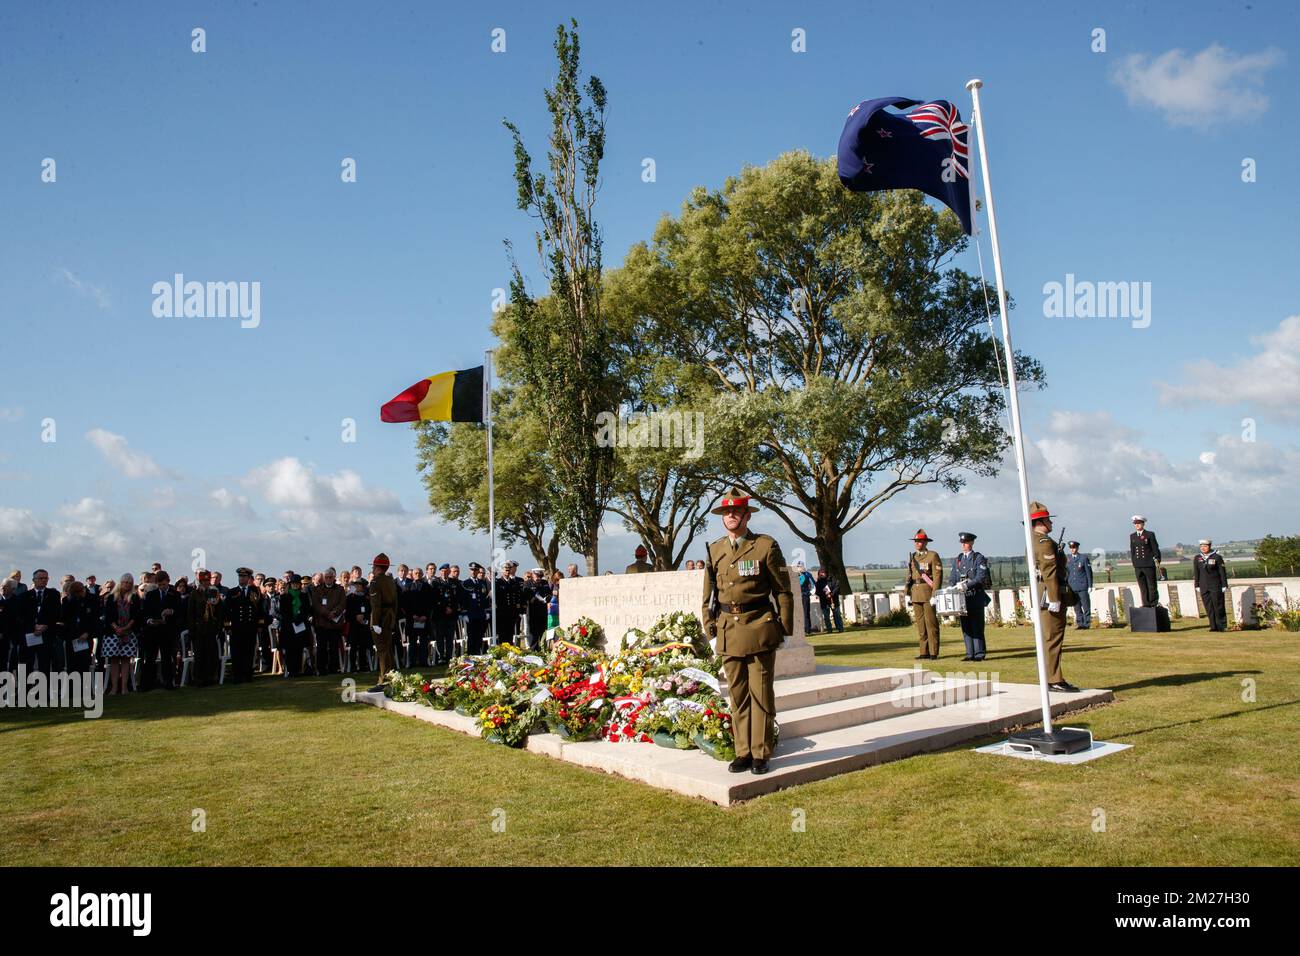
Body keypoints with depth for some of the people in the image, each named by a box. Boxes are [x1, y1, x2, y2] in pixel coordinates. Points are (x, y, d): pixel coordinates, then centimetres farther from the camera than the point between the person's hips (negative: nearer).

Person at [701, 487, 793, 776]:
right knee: (737, 695, 8)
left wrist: (784, 629, -1)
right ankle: (743, 752, 18)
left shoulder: (766, 546, -2)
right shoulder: (714, 550, 11)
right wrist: (710, 627, 11)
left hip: (759, 628, -4)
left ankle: (761, 754, 11)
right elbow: (709, 593, 17)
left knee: (760, 693, 1)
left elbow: (783, 592, 1)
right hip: (728, 631, 4)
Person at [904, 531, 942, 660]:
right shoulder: (912, 557, 14)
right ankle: (924, 652, 12)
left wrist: (935, 595, -16)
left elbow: (937, 576, -10)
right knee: (920, 623, 7)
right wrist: (908, 594, 9)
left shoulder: (933, 556, -4)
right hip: (916, 593, 6)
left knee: (931, 622, -4)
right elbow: (909, 576, 15)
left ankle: (934, 653, 1)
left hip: (928, 592, -6)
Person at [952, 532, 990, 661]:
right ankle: (970, 653, 9)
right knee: (966, 626, 5)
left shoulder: (979, 558, -1)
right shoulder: (957, 560, 15)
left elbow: (981, 578, -12)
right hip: (962, 597, 5)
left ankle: (979, 653, -1)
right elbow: (953, 579, 15)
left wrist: (967, 585, -25)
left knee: (977, 626, -5)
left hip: (976, 596, -5)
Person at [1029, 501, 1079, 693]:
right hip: (1050, 595, -10)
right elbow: (1049, 573, -22)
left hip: (1041, 596, 10)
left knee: (1049, 639, 14)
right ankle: (1055, 680, -6)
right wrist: (1055, 599, -24)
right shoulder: (1045, 542, -15)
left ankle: (1052, 679, 19)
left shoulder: (1033, 542, 17)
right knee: (1053, 638, -8)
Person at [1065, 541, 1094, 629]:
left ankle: (1086, 624, 7)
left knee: (1086, 606, 0)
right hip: (1072, 587, 3)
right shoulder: (1067, 559, 8)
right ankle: (1080, 624, 12)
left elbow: (1089, 572, 1)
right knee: (1076, 607, 6)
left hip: (1083, 586, -3)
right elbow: (1065, 573, 13)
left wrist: (1090, 586, -3)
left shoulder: (1084, 558, 1)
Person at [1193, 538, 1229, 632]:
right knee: (1208, 607, 3)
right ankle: (1213, 626, 8)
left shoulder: (1217, 557, -3)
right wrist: (1197, 585, 8)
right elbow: (1196, 573, 11)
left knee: (1218, 606, 0)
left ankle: (1222, 626, 11)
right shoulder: (1197, 558, 7)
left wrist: (1224, 585, -5)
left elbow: (1222, 572, -2)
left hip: (1216, 586, -3)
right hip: (1204, 587, 3)